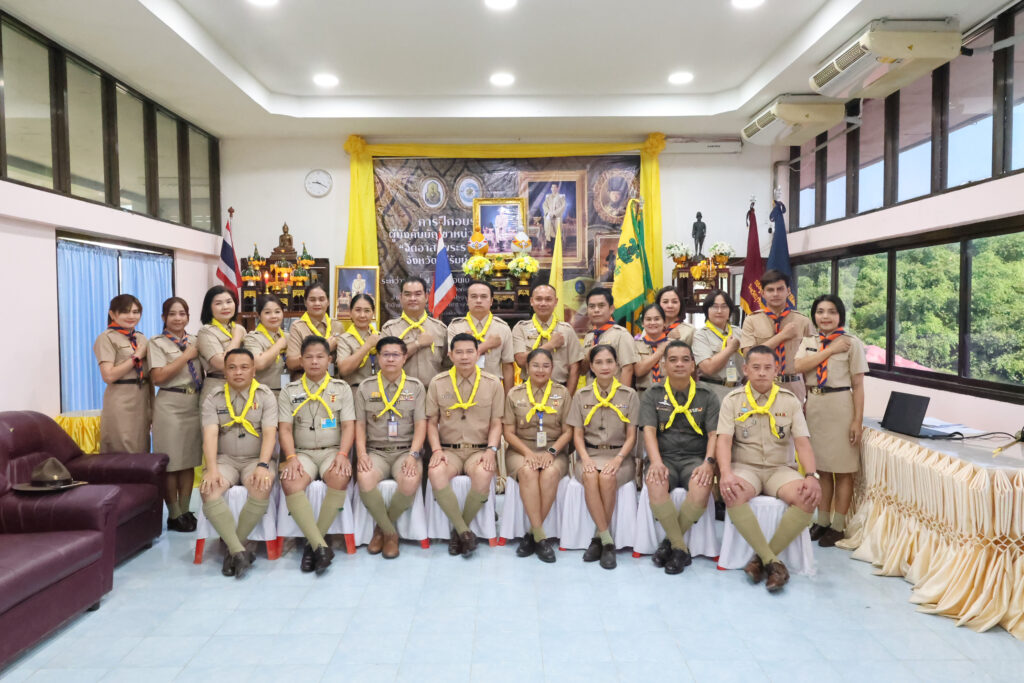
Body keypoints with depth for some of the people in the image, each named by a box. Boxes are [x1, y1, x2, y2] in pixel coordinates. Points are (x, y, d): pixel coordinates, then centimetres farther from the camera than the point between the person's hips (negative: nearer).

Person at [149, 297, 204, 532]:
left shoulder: (195, 341, 13)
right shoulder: (157, 343, -1)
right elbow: (158, 377, -12)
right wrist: (186, 356, -11)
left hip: (194, 404, 5)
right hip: (170, 405, -4)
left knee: (189, 461, 8)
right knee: (171, 462, -2)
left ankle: (185, 511, 17)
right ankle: (174, 515, 9)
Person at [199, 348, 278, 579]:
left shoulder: (266, 396, 1)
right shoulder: (213, 398, 4)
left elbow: (269, 434, -8)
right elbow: (210, 435, -8)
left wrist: (262, 465, -24)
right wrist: (212, 469, -22)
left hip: (256, 458, -1)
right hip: (225, 458, 1)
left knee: (262, 489, -33)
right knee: (208, 490, -29)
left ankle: (233, 547, -15)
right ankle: (239, 552, -28)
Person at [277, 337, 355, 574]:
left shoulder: (341, 389, 10)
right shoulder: (289, 392, 11)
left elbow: (348, 426, 3)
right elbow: (285, 429, 4)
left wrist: (342, 454, -14)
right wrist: (291, 458, -13)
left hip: (332, 450, -1)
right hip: (302, 452, 1)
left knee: (340, 477, -34)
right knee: (290, 482, -32)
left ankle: (313, 543, -22)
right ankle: (321, 546, -32)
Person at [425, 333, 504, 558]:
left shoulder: (492, 383, 5)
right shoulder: (438, 383, 7)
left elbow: (496, 423, 6)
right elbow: (432, 422, 8)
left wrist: (491, 450, -11)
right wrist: (436, 450, -7)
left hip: (480, 449, 0)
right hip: (449, 450, 1)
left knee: (483, 475, -35)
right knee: (435, 473, -34)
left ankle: (458, 531, -11)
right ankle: (465, 532, -17)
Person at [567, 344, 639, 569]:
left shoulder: (629, 395, 5)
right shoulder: (581, 395, 9)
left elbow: (631, 436, 3)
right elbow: (578, 434, 7)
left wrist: (618, 459, -15)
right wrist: (585, 458, -12)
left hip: (619, 454, -1)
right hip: (590, 453, 1)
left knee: (607, 477, -34)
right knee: (590, 477, -34)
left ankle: (599, 539, -18)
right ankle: (607, 541, -26)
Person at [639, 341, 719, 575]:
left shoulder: (707, 396, 11)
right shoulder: (652, 395, 10)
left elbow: (714, 434, 3)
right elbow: (649, 431, -2)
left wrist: (708, 462, -16)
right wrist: (656, 462, -20)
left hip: (694, 458, 0)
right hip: (664, 457, 0)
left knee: (702, 486, -34)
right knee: (656, 484, -35)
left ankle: (670, 543, -16)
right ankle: (681, 548, -22)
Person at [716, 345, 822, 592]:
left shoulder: (790, 400, 7)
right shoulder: (733, 400, 3)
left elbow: (802, 442, 0)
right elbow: (724, 440, -7)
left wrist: (811, 476, -17)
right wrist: (726, 473, -26)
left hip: (780, 468, 2)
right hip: (745, 466, -2)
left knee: (807, 498, -29)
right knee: (732, 495, -35)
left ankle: (762, 559, -17)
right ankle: (772, 561, -24)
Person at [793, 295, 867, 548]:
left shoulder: (851, 343, -4)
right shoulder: (808, 342, 8)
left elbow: (858, 385, -5)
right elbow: (798, 366, -11)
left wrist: (858, 420, -9)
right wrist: (830, 350, -13)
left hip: (840, 408, -4)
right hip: (814, 407, 4)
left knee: (842, 470, 4)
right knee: (822, 468, 13)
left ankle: (838, 526, 14)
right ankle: (822, 522, 24)